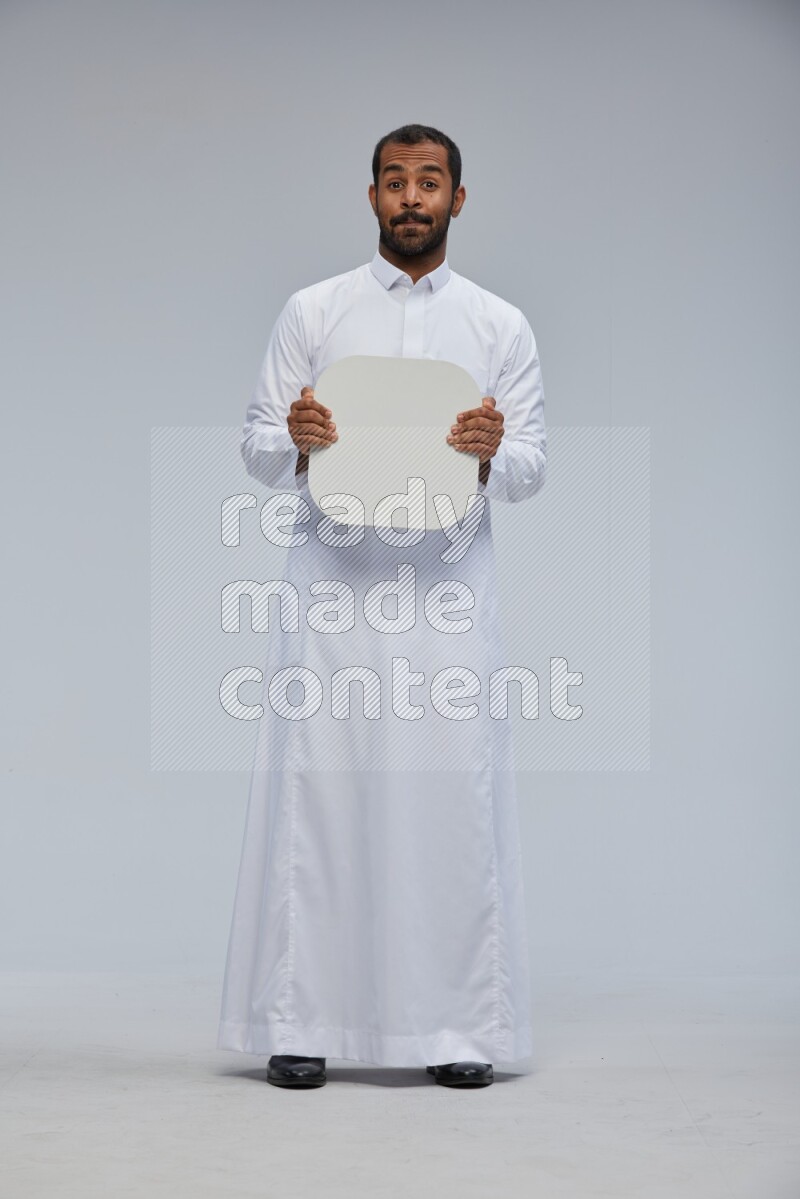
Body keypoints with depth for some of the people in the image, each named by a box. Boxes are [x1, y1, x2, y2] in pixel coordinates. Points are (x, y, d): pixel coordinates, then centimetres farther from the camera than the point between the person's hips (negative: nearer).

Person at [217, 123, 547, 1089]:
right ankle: (299, 1022, 5)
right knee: (315, 793, -2)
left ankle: (457, 1025, 7)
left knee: (453, 794, -1)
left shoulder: (502, 327, 10)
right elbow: (257, 448, 7)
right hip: (333, 577, 0)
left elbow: (530, 471, 7)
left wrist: (490, 454, -16)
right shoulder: (312, 313, 9)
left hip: (449, 585, 1)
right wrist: (297, 441, -16)